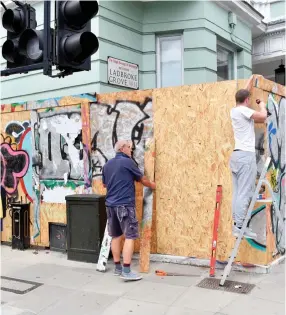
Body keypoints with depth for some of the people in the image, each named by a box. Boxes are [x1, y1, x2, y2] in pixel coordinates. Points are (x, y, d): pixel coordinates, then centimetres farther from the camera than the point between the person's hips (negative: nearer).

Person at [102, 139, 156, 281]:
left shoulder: (107, 165, 13)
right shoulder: (127, 162, -7)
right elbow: (143, 180, 4)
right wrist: (153, 185, 22)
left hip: (110, 204, 7)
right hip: (125, 204, -7)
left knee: (116, 236, 13)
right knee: (130, 236, -5)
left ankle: (117, 267, 19)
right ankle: (126, 271, -9)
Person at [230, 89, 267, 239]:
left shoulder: (234, 111, 15)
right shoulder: (243, 110, -10)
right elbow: (262, 117, -20)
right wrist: (262, 106, 0)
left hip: (236, 154, 9)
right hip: (246, 155, -9)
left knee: (237, 193, 8)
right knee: (244, 193, -8)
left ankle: (236, 224, 10)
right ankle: (240, 227, -8)